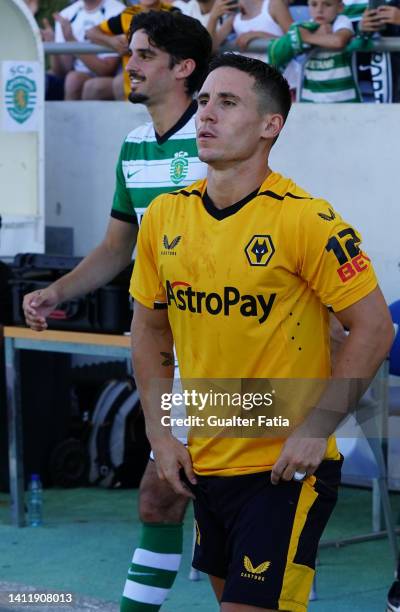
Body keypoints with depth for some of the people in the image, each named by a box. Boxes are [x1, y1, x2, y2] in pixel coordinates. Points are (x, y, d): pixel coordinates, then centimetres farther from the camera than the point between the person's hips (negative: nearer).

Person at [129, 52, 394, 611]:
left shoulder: (306, 220, -15)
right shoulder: (165, 216, 2)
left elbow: (374, 328, -12)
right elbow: (149, 329, 14)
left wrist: (315, 428, -16)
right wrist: (160, 433, 6)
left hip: (288, 468, -6)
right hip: (203, 462, 6)